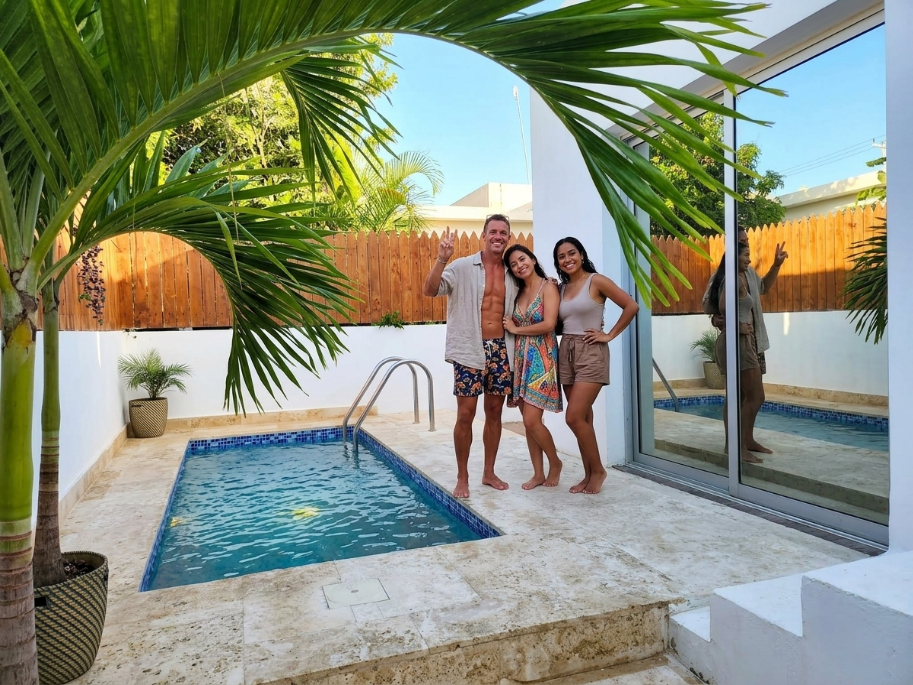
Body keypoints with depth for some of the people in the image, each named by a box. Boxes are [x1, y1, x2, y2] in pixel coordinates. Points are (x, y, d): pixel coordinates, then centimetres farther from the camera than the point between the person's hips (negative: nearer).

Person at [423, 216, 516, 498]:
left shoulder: (512, 273, 10)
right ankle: (462, 477, 14)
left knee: (494, 412, 11)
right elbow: (429, 290, -17)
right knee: (466, 414, -1)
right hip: (470, 350, -4)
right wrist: (441, 260, -29)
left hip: (501, 349, 5)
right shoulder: (463, 267, -5)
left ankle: (489, 472, 24)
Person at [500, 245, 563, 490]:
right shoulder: (519, 291, 13)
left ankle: (555, 463, 15)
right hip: (521, 359, 6)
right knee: (527, 421, 7)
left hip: (541, 359, -6)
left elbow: (549, 324, -16)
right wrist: (511, 327, -7)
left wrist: (516, 329, -7)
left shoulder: (548, 287, -6)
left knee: (531, 420, -9)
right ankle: (538, 473, 18)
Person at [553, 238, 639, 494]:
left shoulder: (596, 281, -6)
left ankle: (598, 470, 7)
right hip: (566, 353, 6)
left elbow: (631, 306, -9)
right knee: (582, 418, 10)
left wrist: (610, 335, -8)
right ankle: (589, 475, 19)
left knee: (574, 417, -12)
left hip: (591, 353, -6)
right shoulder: (561, 288, 12)